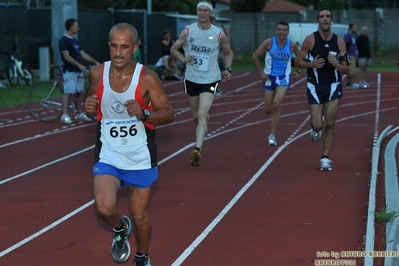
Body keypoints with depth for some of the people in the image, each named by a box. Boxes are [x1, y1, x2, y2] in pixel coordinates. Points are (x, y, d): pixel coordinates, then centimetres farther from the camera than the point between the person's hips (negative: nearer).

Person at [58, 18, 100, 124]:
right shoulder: (64, 40, -10)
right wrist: (79, 65, -24)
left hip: (78, 71, 9)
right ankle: (64, 115, -12)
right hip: (69, 71, -9)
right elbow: (66, 56, -18)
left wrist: (95, 62, 12)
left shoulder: (74, 41, 18)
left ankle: (80, 114, 18)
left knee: (81, 93, 10)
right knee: (68, 92, -11)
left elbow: (83, 54, 18)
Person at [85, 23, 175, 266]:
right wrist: (90, 106, -11)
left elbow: (169, 114, -11)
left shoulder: (147, 78, -15)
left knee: (140, 217, 9)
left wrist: (143, 113, -29)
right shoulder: (97, 74, -6)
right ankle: (120, 229, 16)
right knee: (105, 208, -21)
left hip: (140, 158, -1)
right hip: (108, 156, 1)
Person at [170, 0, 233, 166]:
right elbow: (174, 49, 5)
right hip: (191, 78, 3)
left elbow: (228, 53, 11)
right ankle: (203, 129, 52)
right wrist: (183, 58, -15)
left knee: (202, 114, -18)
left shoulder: (219, 34, -6)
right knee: (196, 114, 17)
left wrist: (228, 69, -5)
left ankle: (197, 150, -25)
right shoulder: (188, 31, -5)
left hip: (210, 80, -3)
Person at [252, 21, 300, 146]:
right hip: (269, 77, 1)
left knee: (277, 105, -19)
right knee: (268, 110, 2)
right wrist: (261, 72, -6)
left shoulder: (292, 45, -7)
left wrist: (298, 71, 0)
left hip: (283, 78, -1)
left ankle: (272, 135, -12)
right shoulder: (269, 43, -10)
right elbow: (255, 56, -1)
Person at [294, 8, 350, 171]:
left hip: (333, 86, 1)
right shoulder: (310, 40, -7)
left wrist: (336, 64, -20)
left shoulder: (339, 42, -3)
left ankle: (325, 158, 8)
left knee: (330, 124, -4)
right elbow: (297, 61, -2)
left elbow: (346, 70, 1)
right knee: (318, 125, -5)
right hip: (315, 86, -1)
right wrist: (311, 64, -19)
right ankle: (314, 128, 34)